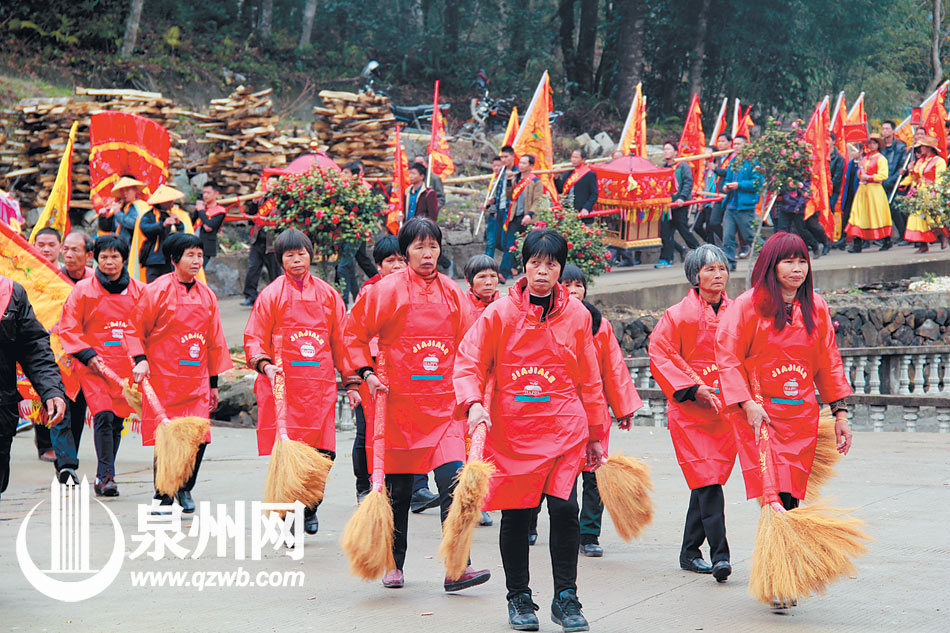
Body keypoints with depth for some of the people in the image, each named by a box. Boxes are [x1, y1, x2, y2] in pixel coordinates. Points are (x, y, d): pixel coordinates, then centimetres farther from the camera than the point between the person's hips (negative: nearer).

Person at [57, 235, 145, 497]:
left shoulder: (139, 291, 8)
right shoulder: (83, 290, 2)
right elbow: (68, 328, 4)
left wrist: (142, 357, 2)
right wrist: (88, 355, -7)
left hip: (126, 366, 3)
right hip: (95, 366, -3)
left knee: (117, 421, 5)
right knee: (103, 417, -16)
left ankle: (104, 477, 16)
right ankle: (106, 476, -15)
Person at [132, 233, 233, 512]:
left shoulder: (207, 295, 11)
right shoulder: (157, 290, -4)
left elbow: (214, 342, 18)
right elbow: (137, 330, 3)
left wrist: (214, 382, 18)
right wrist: (141, 360, -12)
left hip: (196, 378, 4)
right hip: (164, 377, -4)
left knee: (199, 437, -4)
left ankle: (185, 489, 19)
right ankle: (164, 496, 11)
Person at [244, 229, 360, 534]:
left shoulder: (327, 294, 13)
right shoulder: (271, 295, 5)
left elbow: (341, 341, 16)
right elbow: (254, 340, 4)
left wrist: (351, 383, 13)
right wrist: (264, 365, -16)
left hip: (320, 386, 2)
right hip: (282, 385, -2)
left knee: (323, 454, -4)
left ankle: (309, 508, 22)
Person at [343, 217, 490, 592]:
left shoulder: (452, 294, 7)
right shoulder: (387, 290, -2)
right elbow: (355, 332, 6)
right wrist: (366, 373, -4)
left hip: (444, 403, 2)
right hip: (400, 402, -1)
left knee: (453, 478, -13)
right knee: (399, 487, 7)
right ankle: (393, 564, 25)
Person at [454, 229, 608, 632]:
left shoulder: (577, 315, 6)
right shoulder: (500, 313, 0)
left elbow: (589, 380, 13)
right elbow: (468, 363, 1)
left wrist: (596, 435, 15)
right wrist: (474, 403, -18)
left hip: (564, 428, 0)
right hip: (511, 429, 0)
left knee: (564, 508, -12)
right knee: (515, 515, 3)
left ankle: (565, 599, 2)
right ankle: (519, 599, 21)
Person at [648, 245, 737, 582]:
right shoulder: (678, 315, -2)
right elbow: (661, 355, -3)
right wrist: (694, 389, -12)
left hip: (727, 407, 4)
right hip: (690, 410, -4)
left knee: (707, 481, 7)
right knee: (707, 480, -13)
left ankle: (690, 551, 19)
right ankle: (719, 555, -16)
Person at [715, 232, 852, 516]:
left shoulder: (816, 307, 11)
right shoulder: (748, 305, -4)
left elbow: (829, 362, 16)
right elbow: (727, 356, -4)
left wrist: (840, 414, 11)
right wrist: (748, 404, -14)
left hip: (802, 417, 4)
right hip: (760, 416, -4)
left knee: (792, 500, 1)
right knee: (776, 501, -16)